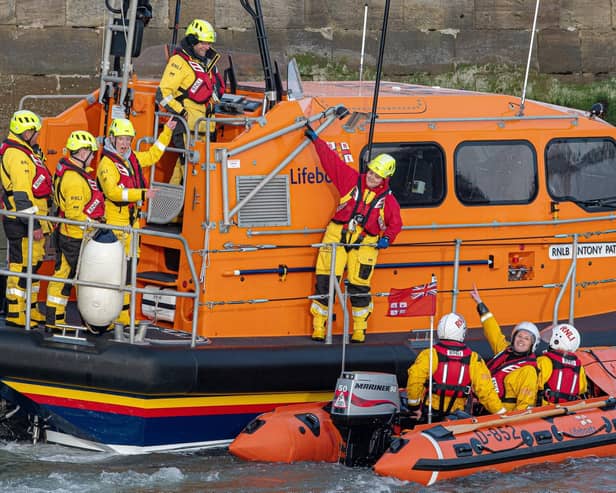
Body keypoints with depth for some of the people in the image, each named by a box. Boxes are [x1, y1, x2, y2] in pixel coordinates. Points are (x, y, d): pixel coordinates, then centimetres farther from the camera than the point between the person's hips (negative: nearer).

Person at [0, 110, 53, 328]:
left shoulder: (29, 152, 16)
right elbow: (21, 193, -23)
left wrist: (41, 221, 25)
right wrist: (33, 224, -23)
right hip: (21, 222, -10)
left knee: (34, 263, 16)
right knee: (22, 265, -8)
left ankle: (30, 308, 25)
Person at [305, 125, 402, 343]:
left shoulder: (388, 199, 5)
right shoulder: (352, 180, 5)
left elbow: (395, 223, 11)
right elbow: (331, 160, 7)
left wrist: (387, 238, -8)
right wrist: (316, 140, 6)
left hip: (364, 244, 0)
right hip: (337, 236, 0)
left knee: (359, 287, -2)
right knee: (325, 282, -6)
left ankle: (359, 329, 13)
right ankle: (319, 326, 3)